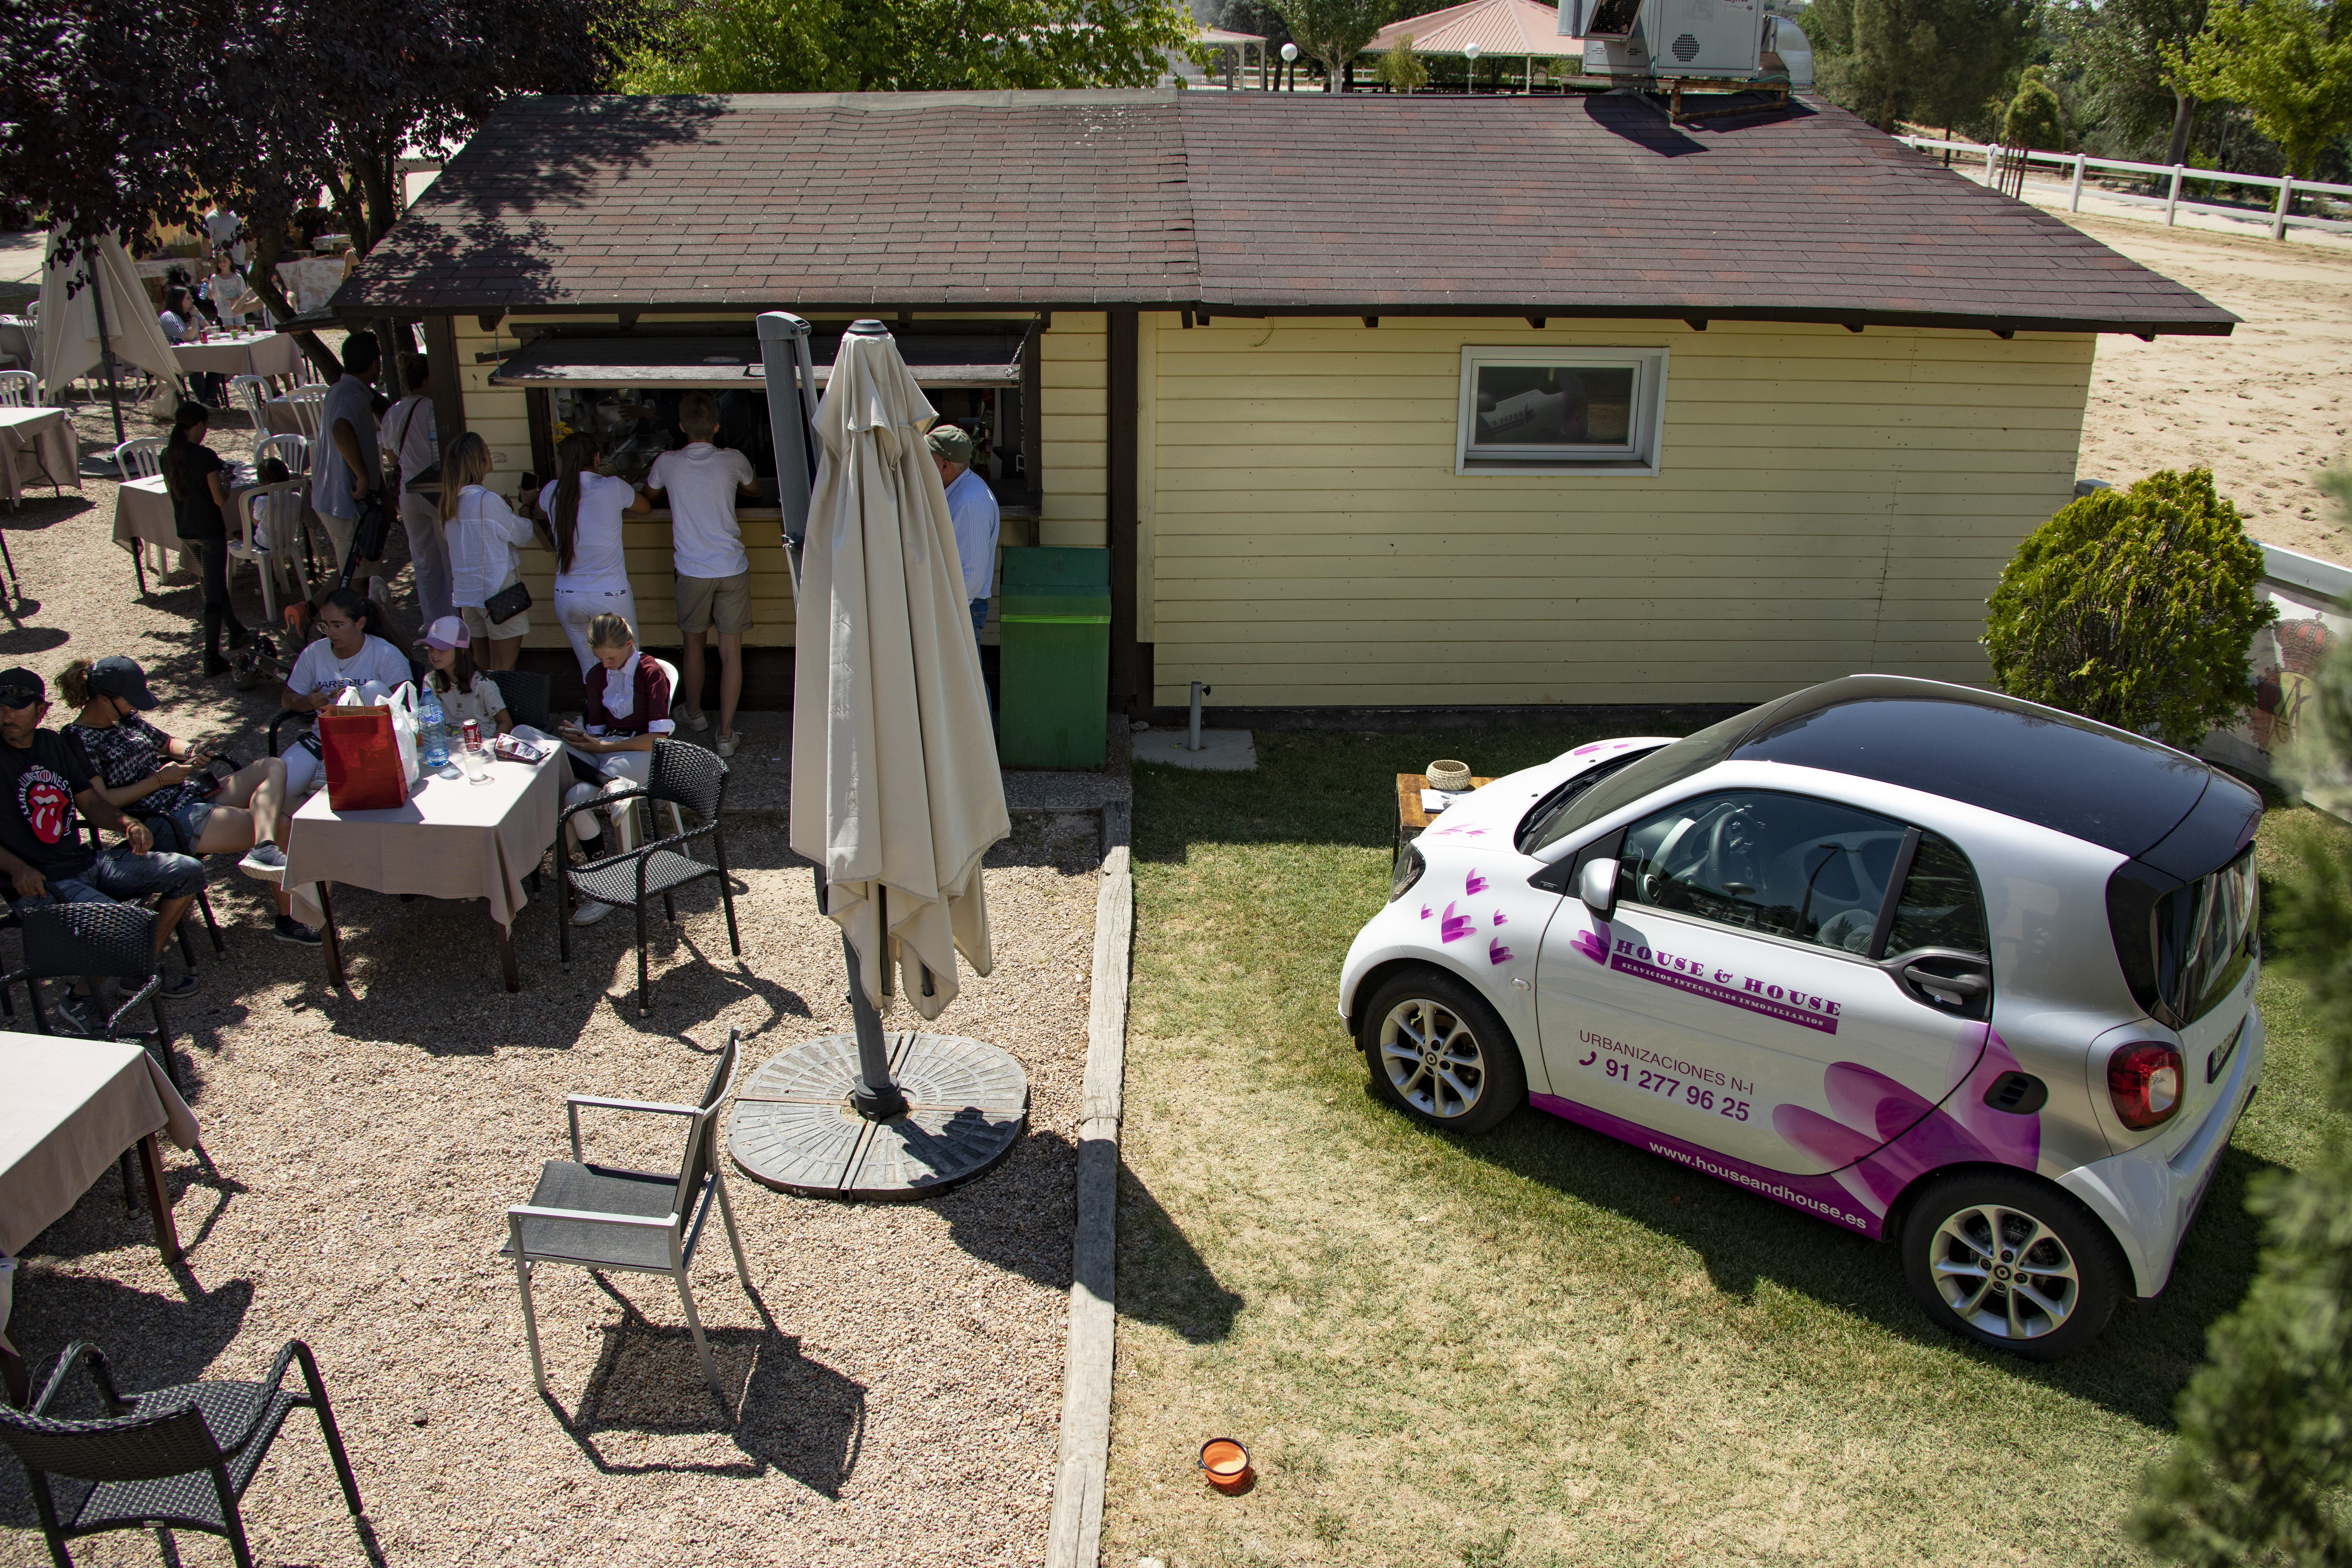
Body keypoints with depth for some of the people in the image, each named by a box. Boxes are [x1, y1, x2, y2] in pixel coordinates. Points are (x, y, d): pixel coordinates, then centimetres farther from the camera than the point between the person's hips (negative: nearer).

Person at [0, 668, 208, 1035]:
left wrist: (127, 823, -2)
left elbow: (91, 801, 18)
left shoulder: (55, 743, 13)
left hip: (87, 863, 8)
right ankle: (82, 998, -5)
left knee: (188, 871, 2)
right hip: (41, 882, -8)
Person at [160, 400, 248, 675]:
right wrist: (226, 481, 2)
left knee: (212, 582, 25)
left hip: (185, 530, 7)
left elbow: (171, 492, 14)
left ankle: (236, 632, 41)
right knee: (214, 593, -3)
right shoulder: (206, 456, -19)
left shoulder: (169, 455, 2)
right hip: (210, 530, -7)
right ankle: (211, 659, -4)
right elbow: (220, 499, -17)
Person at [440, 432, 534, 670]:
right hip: (498, 592, -7)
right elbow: (522, 535, -7)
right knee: (504, 670, -2)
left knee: (485, 667, 14)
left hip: (466, 594, 7)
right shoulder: (487, 500, -17)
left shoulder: (449, 503, 6)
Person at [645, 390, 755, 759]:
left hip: (692, 571, 1)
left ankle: (694, 714, 37)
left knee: (694, 646, 19)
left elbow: (649, 492, 22)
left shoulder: (668, 463, -2)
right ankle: (726, 733, 1)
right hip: (732, 569, -1)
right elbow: (754, 490, 21)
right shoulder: (733, 461, -2)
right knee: (731, 652, 2)